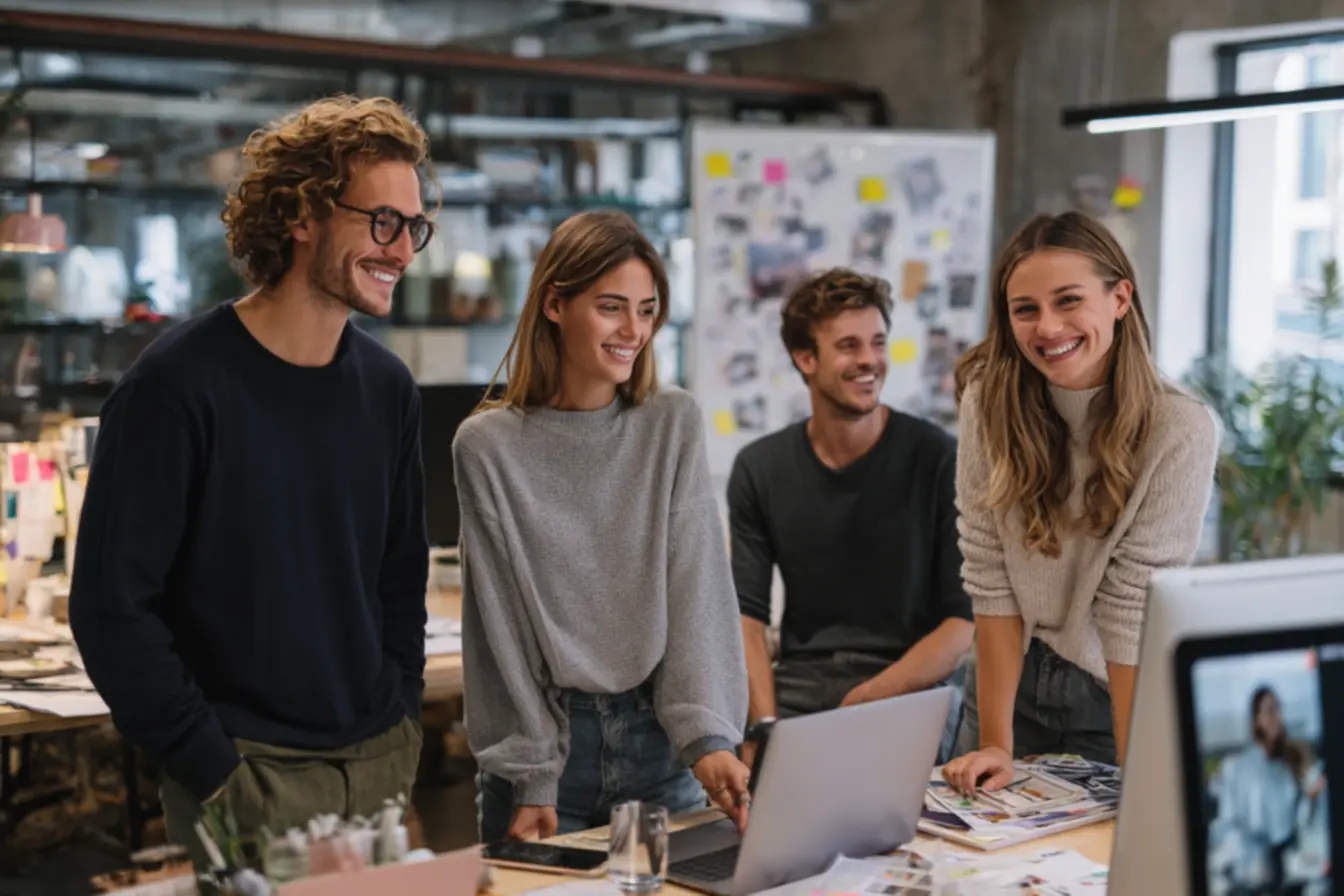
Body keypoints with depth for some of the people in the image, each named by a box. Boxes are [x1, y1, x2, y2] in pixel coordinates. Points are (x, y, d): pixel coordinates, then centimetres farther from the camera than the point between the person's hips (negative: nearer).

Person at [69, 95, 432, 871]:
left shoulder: (388, 387, 5)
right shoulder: (179, 385, -13)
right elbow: (111, 606, -13)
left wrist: (400, 721, 6)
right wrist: (215, 771, -13)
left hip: (380, 767, 6)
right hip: (250, 777, -6)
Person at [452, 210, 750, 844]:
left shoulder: (675, 424, 2)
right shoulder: (487, 446, -5)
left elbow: (698, 585, -5)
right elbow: (501, 621, -6)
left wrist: (707, 738, -17)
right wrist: (530, 779, -10)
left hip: (659, 739, 2)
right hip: (548, 733, -2)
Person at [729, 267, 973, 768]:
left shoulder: (938, 459, -4)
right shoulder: (759, 468, 7)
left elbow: (967, 617, -5)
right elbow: (746, 614, 3)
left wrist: (868, 701, -15)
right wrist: (764, 726, -13)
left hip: (911, 690, -2)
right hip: (798, 688, 3)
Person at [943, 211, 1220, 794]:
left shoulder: (1180, 432, -22)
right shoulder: (991, 397, -14)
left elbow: (1132, 615, -22)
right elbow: (991, 582, -14)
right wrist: (995, 743, -16)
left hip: (1120, 698, -2)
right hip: (1011, 681, 3)